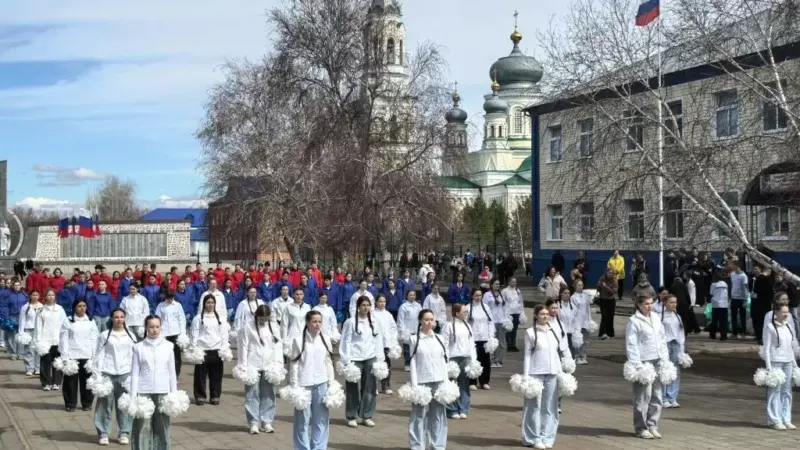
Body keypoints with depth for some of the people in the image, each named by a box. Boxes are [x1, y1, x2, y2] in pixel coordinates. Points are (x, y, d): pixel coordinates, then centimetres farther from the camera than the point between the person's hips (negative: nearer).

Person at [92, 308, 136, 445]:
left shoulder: (131, 336, 10)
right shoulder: (104, 336, 3)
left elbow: (134, 356, 10)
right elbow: (99, 356, 1)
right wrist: (97, 375, -5)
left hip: (125, 373, 2)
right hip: (107, 373, -1)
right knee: (105, 404, 1)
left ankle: (124, 433, 12)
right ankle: (103, 433, 9)